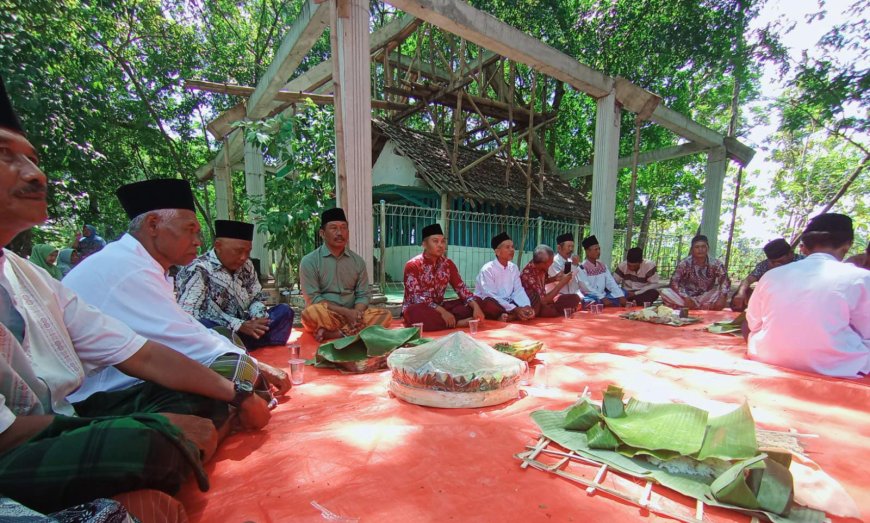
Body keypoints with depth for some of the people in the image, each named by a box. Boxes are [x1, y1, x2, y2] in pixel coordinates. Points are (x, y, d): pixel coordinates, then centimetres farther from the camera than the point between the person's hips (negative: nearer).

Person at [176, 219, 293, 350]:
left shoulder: (246, 266, 7)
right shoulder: (197, 271, -13)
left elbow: (257, 298, 16)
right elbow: (188, 313, -23)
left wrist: (259, 317, -8)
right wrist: (239, 325, -25)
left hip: (243, 331, 7)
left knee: (285, 311, -5)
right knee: (202, 325, -37)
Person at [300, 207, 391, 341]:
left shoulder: (358, 261, 8)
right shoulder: (309, 261, -3)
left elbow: (363, 295, 6)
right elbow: (313, 298, -10)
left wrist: (356, 314, -17)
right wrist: (346, 312, -19)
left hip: (351, 315, 4)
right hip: (325, 316, -3)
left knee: (385, 315, -21)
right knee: (312, 312, -36)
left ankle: (334, 334, -29)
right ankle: (351, 332, -18)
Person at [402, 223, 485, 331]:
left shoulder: (448, 264, 2)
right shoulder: (413, 265, -14)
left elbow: (461, 289, -5)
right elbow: (417, 298, -23)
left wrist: (475, 306, -23)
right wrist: (442, 312, -33)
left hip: (439, 307, 5)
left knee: (477, 301, -8)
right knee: (415, 313, -41)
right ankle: (457, 323, -25)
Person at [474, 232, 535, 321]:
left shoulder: (513, 267, 5)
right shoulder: (487, 269, -15)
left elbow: (518, 290, -1)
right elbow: (490, 296, -23)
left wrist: (527, 306, -22)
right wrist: (515, 309, -29)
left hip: (507, 303, 6)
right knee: (490, 304, -38)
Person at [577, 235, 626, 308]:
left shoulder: (603, 266, 12)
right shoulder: (582, 268, -9)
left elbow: (611, 283, 4)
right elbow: (586, 288, -17)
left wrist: (621, 296, -11)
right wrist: (602, 298, -25)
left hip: (603, 296, 7)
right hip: (589, 298, -6)